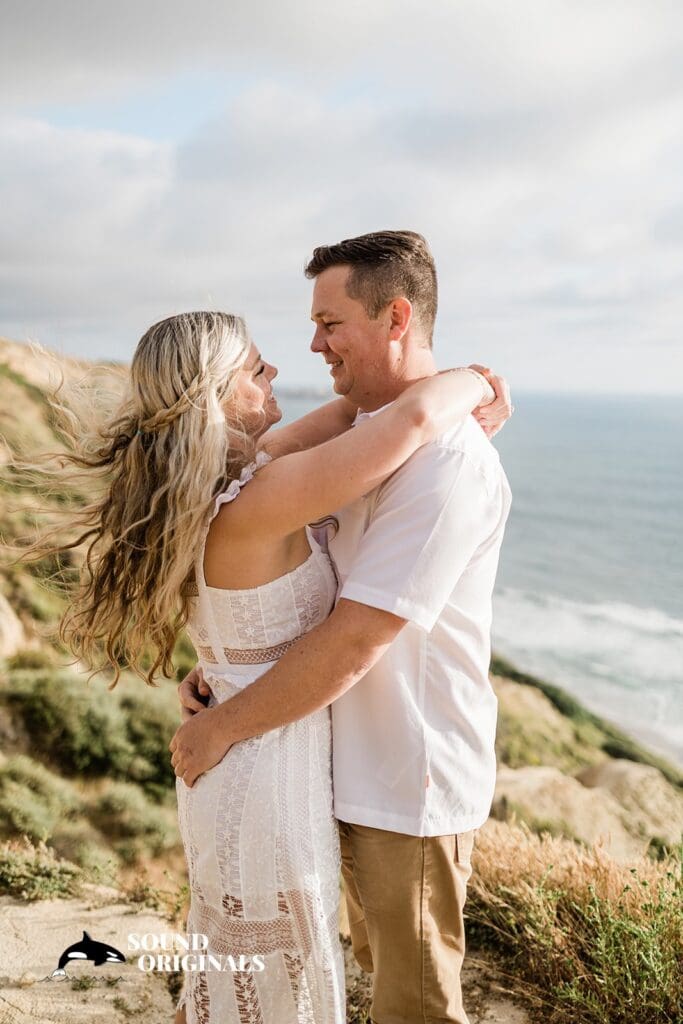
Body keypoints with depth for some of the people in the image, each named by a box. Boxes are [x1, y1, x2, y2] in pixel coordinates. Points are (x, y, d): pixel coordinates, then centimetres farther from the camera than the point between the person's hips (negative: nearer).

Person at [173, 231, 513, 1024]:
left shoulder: (446, 461, -26)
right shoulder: (365, 432, 7)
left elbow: (352, 644, -29)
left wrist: (222, 727, -18)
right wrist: (218, 668, -3)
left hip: (409, 782, -9)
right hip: (359, 765, 9)